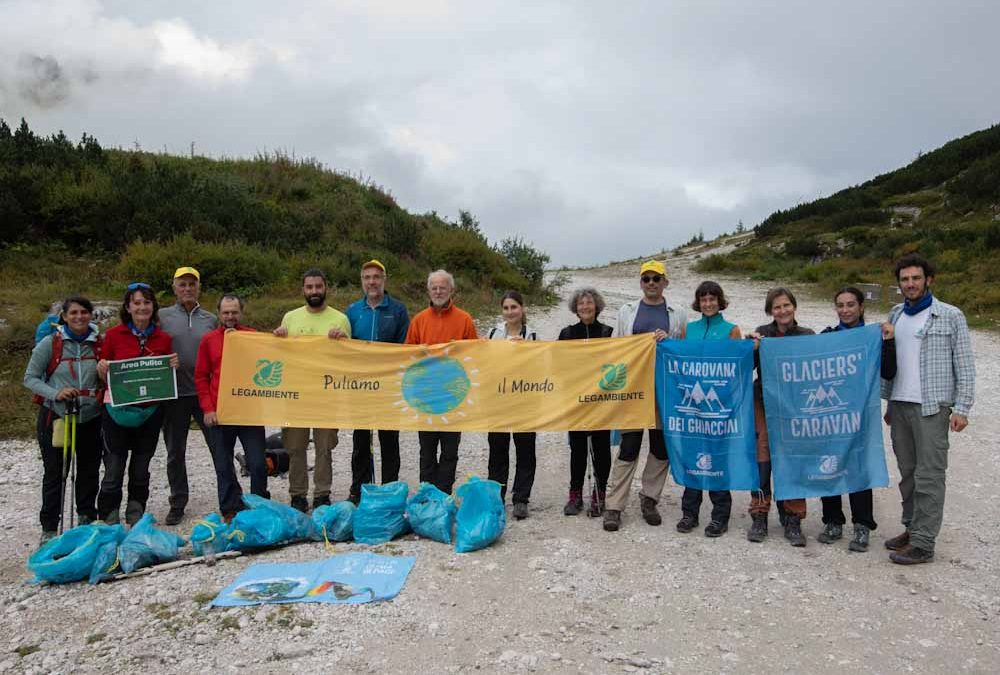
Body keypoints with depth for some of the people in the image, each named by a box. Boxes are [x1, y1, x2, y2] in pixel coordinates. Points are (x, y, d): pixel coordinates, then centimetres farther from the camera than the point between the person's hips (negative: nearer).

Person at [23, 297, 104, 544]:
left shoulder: (100, 343, 1)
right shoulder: (50, 343, -6)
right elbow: (30, 378, -3)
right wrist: (55, 393, -18)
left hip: (91, 418, 2)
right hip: (55, 416, -2)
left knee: (89, 469, 12)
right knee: (54, 473, 3)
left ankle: (87, 517, 29)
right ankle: (49, 528, 14)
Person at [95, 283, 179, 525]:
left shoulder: (164, 339, 4)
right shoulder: (114, 335, -3)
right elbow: (104, 376, 4)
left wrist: (174, 367, -7)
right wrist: (102, 371, -17)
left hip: (150, 411, 2)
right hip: (118, 411, -2)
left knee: (141, 469, 13)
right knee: (114, 471, -1)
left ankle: (136, 519, 26)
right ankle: (109, 522, 12)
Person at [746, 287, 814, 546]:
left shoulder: (808, 335, 3)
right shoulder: (762, 333, 4)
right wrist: (754, 348, -17)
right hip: (764, 403, 0)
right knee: (762, 459, -3)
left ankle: (793, 520, 12)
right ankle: (759, 517, 8)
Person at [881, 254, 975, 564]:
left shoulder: (950, 316, -2)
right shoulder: (895, 316, 12)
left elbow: (965, 366, -3)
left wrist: (962, 407, -9)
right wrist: (888, 403, 17)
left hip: (932, 408, -5)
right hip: (899, 407, 5)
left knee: (929, 475, -4)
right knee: (907, 473, 12)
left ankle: (923, 544, 1)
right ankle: (911, 529, 24)